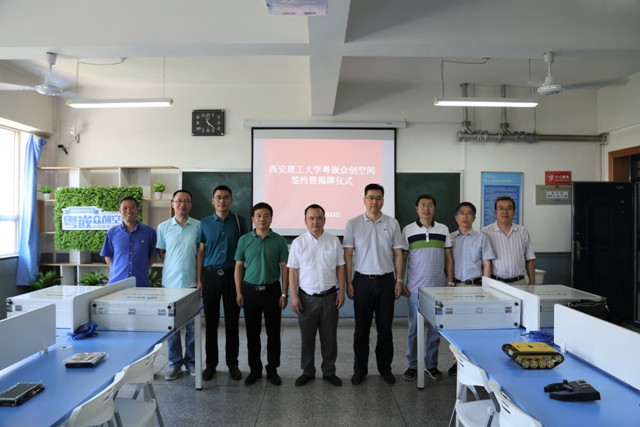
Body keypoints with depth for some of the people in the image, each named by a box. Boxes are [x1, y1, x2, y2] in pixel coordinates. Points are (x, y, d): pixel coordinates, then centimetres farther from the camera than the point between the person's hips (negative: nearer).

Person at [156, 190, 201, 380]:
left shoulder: (198, 226, -1)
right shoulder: (163, 227, 2)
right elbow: (160, 253, 8)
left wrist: (196, 274, -1)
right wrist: (174, 268, 1)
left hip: (192, 282, 0)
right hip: (170, 282, 1)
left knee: (192, 325, 8)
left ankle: (191, 361, 23)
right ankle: (174, 362, 22)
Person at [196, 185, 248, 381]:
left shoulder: (239, 221, 2)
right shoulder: (205, 223, 5)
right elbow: (200, 252, 6)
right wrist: (198, 280, 1)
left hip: (232, 275, -1)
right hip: (210, 275, 1)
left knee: (232, 321, 6)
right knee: (211, 321, 7)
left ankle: (232, 363, 20)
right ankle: (211, 363, 21)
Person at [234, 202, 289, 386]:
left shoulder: (279, 241, -2)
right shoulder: (244, 240, 1)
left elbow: (284, 268, 0)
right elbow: (239, 267, 4)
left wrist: (284, 293, -4)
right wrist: (238, 292, -1)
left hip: (272, 290, -1)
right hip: (250, 290, 1)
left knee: (273, 332, 6)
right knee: (252, 333, 9)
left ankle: (272, 369, 21)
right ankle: (254, 369, 24)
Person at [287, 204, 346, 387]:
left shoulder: (334, 241, 2)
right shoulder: (298, 243, -2)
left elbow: (340, 267, 5)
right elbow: (293, 271, -2)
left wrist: (341, 291, -1)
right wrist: (294, 296, -7)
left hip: (329, 296, 1)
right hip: (307, 297, -1)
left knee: (329, 337, 9)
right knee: (307, 337, 10)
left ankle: (329, 371, 25)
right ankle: (307, 371, 26)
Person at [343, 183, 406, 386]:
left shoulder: (392, 223, 2)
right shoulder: (353, 224, -2)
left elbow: (398, 254, 5)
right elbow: (348, 255, -1)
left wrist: (399, 280, 0)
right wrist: (348, 282, -4)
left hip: (386, 280, 1)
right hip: (362, 281, -1)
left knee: (385, 328, 10)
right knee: (361, 328, 8)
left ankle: (385, 367, 25)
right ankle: (360, 369, 21)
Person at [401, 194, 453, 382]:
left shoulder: (443, 229, 5)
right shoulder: (408, 230, -1)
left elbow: (449, 258, 8)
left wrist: (450, 282, 3)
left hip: (438, 288, 2)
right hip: (415, 288, -2)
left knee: (435, 329, 10)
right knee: (414, 329, 6)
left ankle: (431, 364, 24)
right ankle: (412, 365, 19)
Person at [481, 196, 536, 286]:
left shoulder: (523, 232, 9)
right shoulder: (486, 232, -2)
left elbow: (530, 259, 11)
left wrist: (532, 283, 6)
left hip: (519, 282, 3)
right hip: (495, 283, -2)